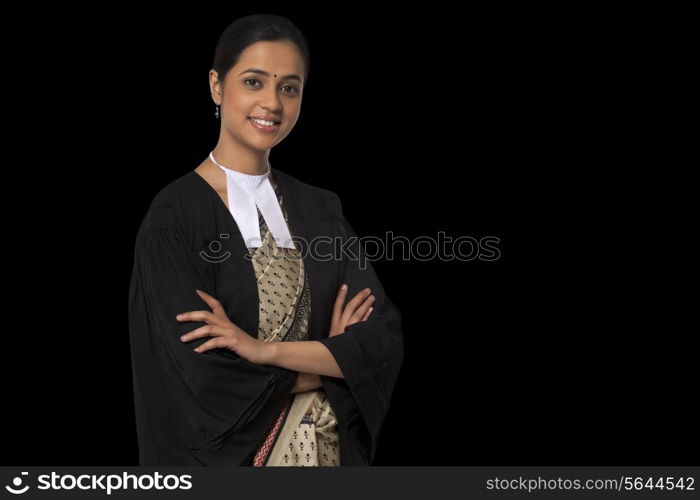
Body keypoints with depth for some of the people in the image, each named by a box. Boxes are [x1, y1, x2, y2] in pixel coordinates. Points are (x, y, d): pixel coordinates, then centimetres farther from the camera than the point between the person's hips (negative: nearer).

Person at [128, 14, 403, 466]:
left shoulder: (321, 209, 0)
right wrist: (330, 357, -11)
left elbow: (384, 337, -9)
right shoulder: (175, 216, -14)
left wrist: (266, 350, -21)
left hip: (328, 449, 4)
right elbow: (201, 381, -21)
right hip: (228, 458, -4)